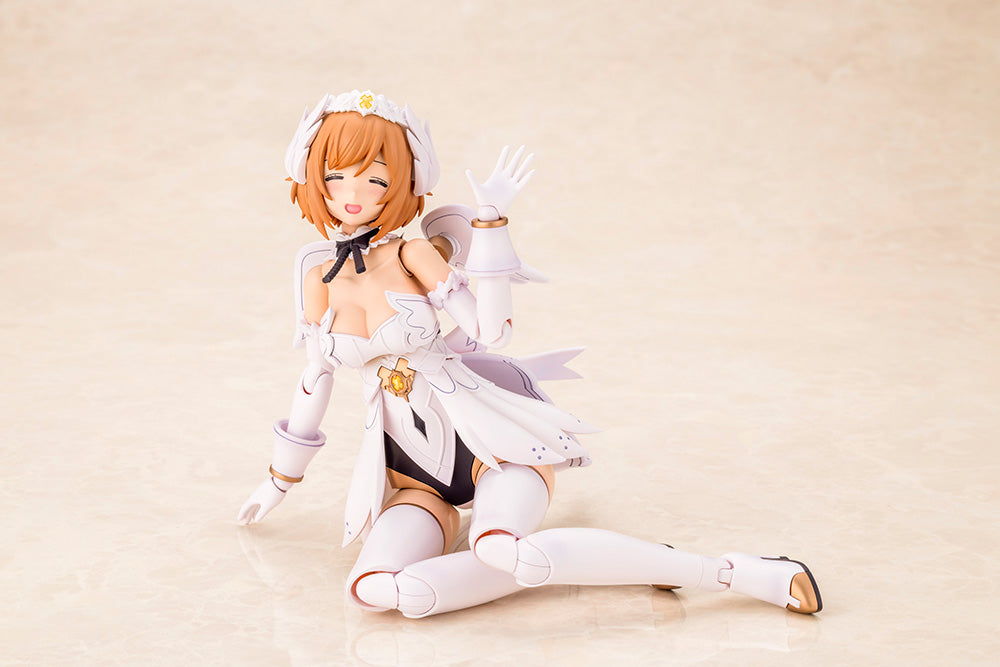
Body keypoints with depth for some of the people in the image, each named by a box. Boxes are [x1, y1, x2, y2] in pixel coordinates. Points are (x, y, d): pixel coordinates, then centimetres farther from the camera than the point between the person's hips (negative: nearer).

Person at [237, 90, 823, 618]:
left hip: (489, 434, -4)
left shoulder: (412, 254, -2)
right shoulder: (318, 278, 9)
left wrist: (491, 220, -19)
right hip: (411, 470, 4)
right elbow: (317, 373, 21)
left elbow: (488, 329, -14)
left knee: (504, 552, -37)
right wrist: (283, 478, 31)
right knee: (375, 591, -28)